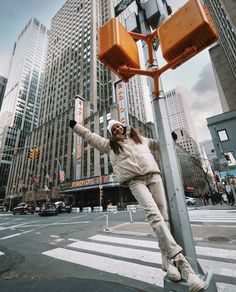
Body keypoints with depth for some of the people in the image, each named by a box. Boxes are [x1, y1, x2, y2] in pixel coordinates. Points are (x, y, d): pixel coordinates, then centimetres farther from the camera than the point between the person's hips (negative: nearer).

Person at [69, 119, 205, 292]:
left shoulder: (139, 138, 27)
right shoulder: (110, 144, 21)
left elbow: (158, 144, 38)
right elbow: (89, 136, 25)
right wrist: (74, 125, 28)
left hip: (153, 175, 3)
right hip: (135, 180, -3)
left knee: (163, 215, -4)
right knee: (153, 213, -22)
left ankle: (168, 259, 5)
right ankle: (179, 258, -22)